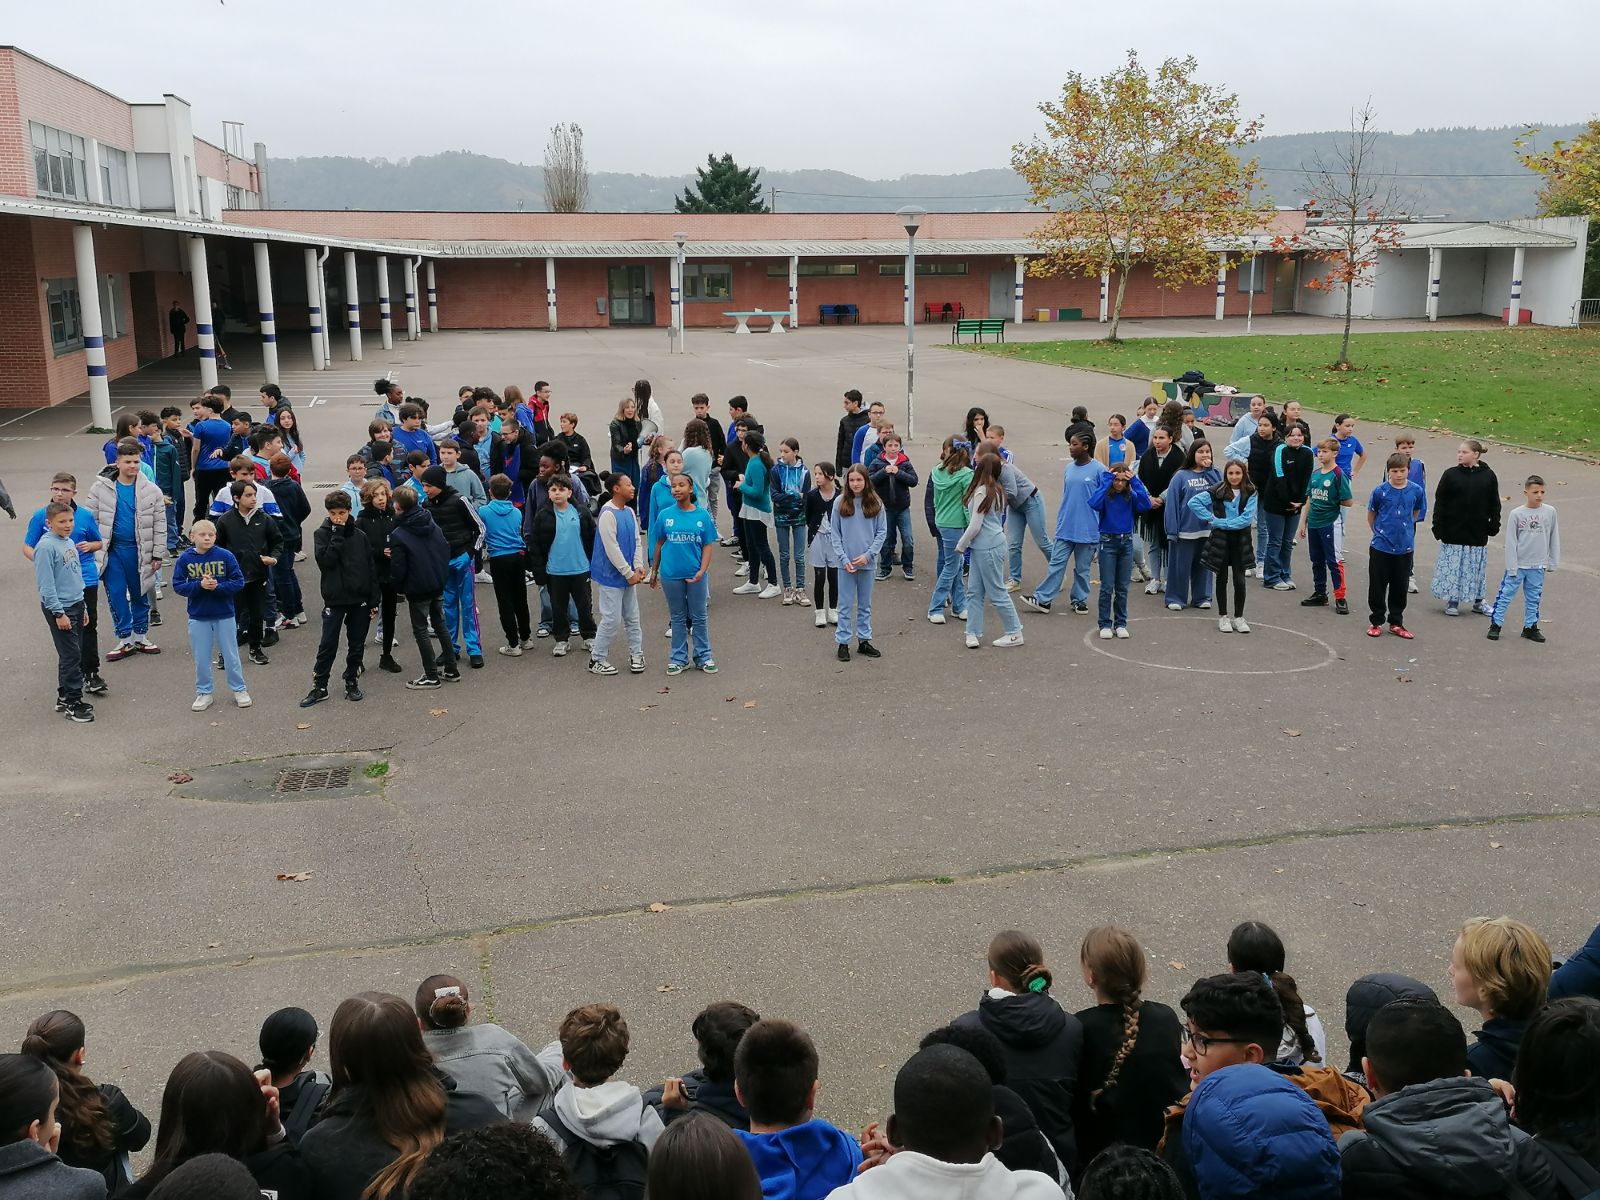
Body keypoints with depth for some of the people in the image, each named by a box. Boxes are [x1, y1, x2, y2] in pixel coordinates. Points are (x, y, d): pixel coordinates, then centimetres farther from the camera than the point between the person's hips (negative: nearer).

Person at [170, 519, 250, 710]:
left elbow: (238, 582, -8)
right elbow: (178, 586, -7)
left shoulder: (225, 556, -8)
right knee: (201, 659, 10)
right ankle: (204, 693, 24)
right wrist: (199, 585, -21)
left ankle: (239, 690, 23)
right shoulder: (185, 559, -5)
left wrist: (217, 586, -22)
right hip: (198, 617, 1)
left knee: (231, 655, 9)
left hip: (225, 615, -1)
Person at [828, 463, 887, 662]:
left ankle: (864, 641, 22)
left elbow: (882, 532, 0)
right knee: (845, 605, 4)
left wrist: (868, 555, -10)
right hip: (846, 562, -1)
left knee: (865, 605, 12)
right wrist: (844, 558, -10)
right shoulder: (840, 502, -3)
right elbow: (834, 533, -2)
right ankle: (843, 643, 10)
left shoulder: (875, 503, -1)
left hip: (867, 562, 1)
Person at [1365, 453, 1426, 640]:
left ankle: (1396, 623, 23)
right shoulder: (1380, 491, -9)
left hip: (1405, 547, 2)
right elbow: (1371, 515, 5)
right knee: (1377, 586, 5)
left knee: (1400, 587, 10)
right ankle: (1376, 622, 18)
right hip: (1381, 547, -2)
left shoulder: (1416, 491, -4)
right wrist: (1379, 532, 8)